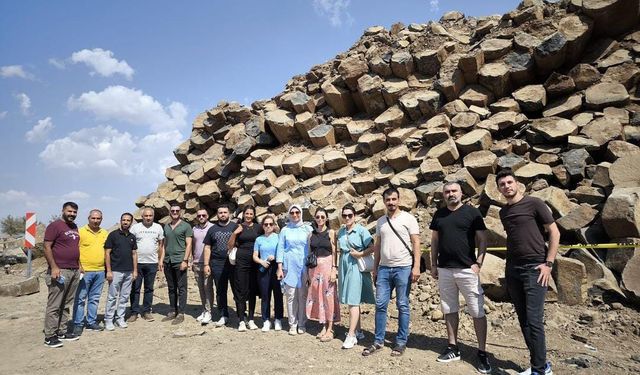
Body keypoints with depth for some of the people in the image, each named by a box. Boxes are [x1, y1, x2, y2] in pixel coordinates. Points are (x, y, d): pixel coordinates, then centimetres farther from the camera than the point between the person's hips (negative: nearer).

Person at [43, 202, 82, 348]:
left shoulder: (75, 227, 16)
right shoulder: (55, 226, -7)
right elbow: (47, 247, -12)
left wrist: (79, 266, 18)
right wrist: (54, 267, -18)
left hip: (74, 271, 7)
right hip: (60, 271, -7)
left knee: (66, 304, 12)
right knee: (54, 305, -3)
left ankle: (62, 331, 19)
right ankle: (49, 336, 3)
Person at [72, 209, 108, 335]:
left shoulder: (105, 234, 11)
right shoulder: (81, 232, -5)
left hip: (100, 271, 5)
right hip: (85, 271, -5)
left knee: (94, 298, 13)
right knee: (80, 299, 1)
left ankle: (91, 322, 23)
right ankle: (78, 324, 11)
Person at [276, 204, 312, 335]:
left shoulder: (307, 229, 5)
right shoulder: (285, 230, 7)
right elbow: (280, 249, 6)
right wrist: (279, 268, 1)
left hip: (304, 266, 0)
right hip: (289, 266, 1)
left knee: (303, 295, 2)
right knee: (291, 296, 1)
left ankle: (302, 324, 13)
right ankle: (293, 324, 12)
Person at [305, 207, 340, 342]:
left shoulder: (331, 232, -1)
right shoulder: (312, 234, 10)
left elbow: (334, 252, -4)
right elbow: (309, 253, 11)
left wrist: (334, 269, -12)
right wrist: (308, 272, 8)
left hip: (327, 266, -4)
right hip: (314, 267, 4)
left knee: (328, 296, -1)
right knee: (318, 296, 7)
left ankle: (330, 329, 7)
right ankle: (324, 327, 19)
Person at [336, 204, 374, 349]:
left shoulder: (361, 230, -6)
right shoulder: (341, 232, 11)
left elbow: (372, 248, -8)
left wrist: (359, 254, -16)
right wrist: (337, 268, 12)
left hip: (356, 267, -6)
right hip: (344, 267, 6)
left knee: (353, 301, -8)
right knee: (351, 301, 11)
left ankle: (351, 335, -5)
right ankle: (358, 332, 22)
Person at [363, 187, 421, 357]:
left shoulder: (408, 218, -3)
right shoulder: (380, 221, 11)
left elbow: (416, 243, -7)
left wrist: (416, 266, -14)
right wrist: (375, 267, 13)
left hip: (403, 268, -4)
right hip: (384, 268, 4)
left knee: (402, 306, 5)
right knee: (380, 305, 5)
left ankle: (401, 342, 16)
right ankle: (379, 340, 16)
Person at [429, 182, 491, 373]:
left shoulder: (472, 212, -3)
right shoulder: (439, 214, 9)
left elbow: (482, 239, -2)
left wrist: (478, 263, -11)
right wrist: (433, 264, 9)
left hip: (467, 269, -4)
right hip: (444, 269, 4)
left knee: (477, 311, -1)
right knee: (449, 309, 12)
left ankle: (482, 353, 10)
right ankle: (453, 348, 24)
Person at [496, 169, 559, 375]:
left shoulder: (534, 204, -4)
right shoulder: (503, 212, 13)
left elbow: (554, 232, -4)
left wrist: (548, 263, -10)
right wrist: (509, 267, 13)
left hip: (535, 267, -6)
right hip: (512, 269, 6)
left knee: (533, 320, -8)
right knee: (523, 320, 8)